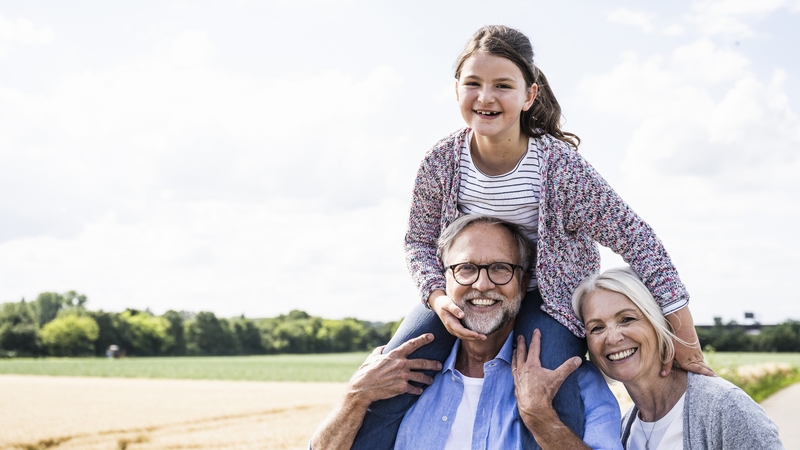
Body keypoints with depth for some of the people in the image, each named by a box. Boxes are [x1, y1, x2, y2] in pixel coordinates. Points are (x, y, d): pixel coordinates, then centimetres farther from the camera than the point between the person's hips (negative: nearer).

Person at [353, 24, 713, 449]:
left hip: (548, 297, -2)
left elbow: (639, 242, -21)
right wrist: (438, 297, -22)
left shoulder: (561, 166, -25)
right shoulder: (442, 161, -16)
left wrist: (685, 342, -20)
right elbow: (419, 240, 0)